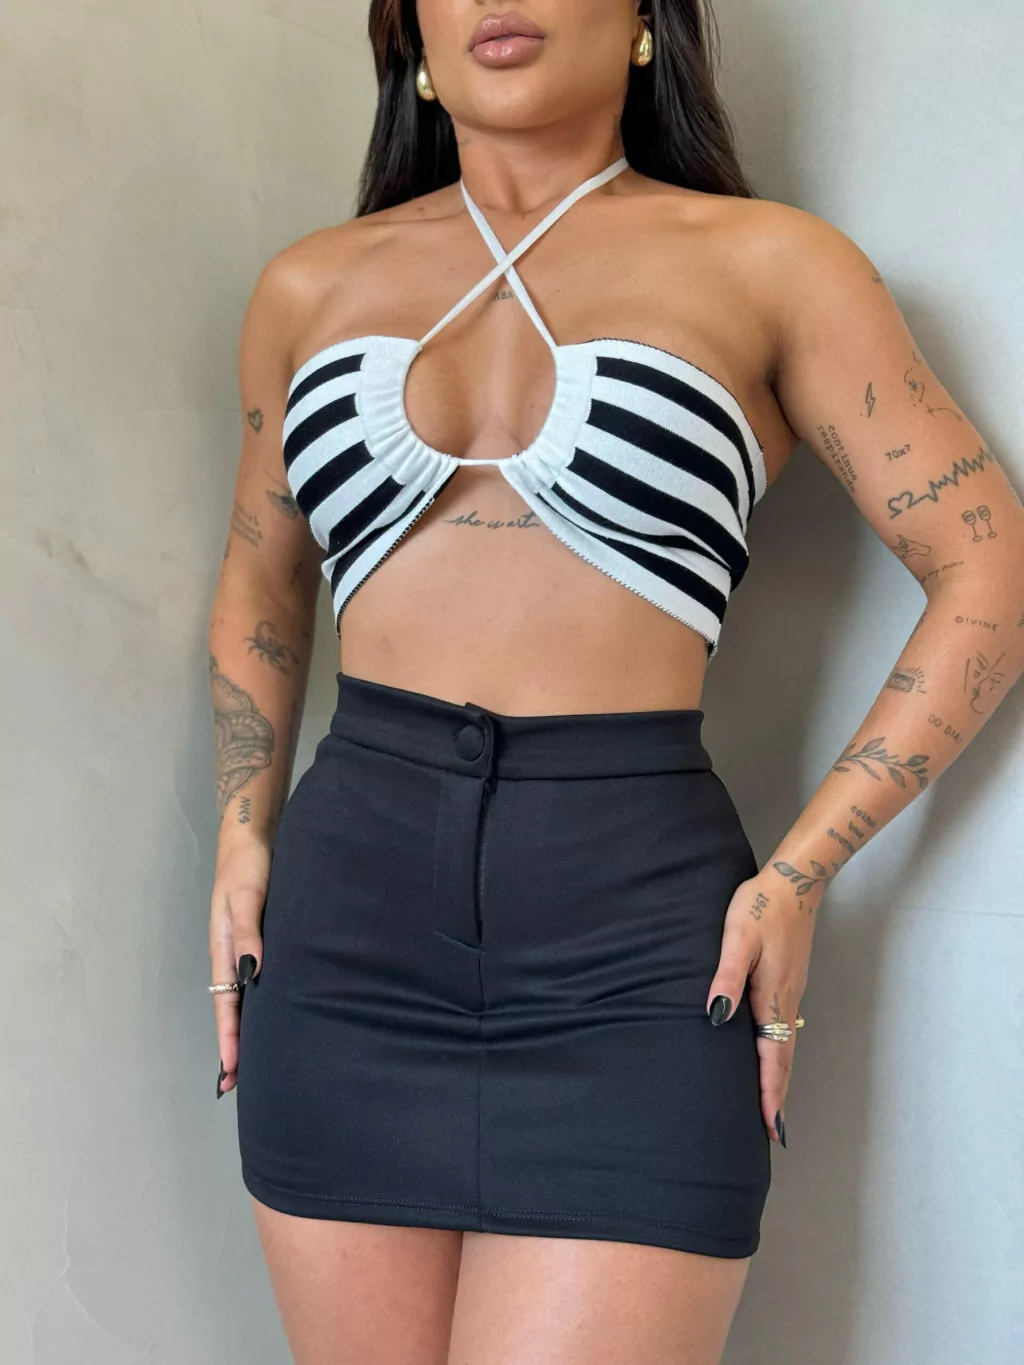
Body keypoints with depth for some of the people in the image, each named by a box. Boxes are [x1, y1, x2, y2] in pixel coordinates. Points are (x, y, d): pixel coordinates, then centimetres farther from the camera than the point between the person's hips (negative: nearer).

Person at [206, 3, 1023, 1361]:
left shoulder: (764, 264, 3)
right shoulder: (311, 287, 12)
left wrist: (799, 876, -5)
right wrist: (243, 834, 10)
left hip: (633, 930, -3)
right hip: (349, 908, 3)